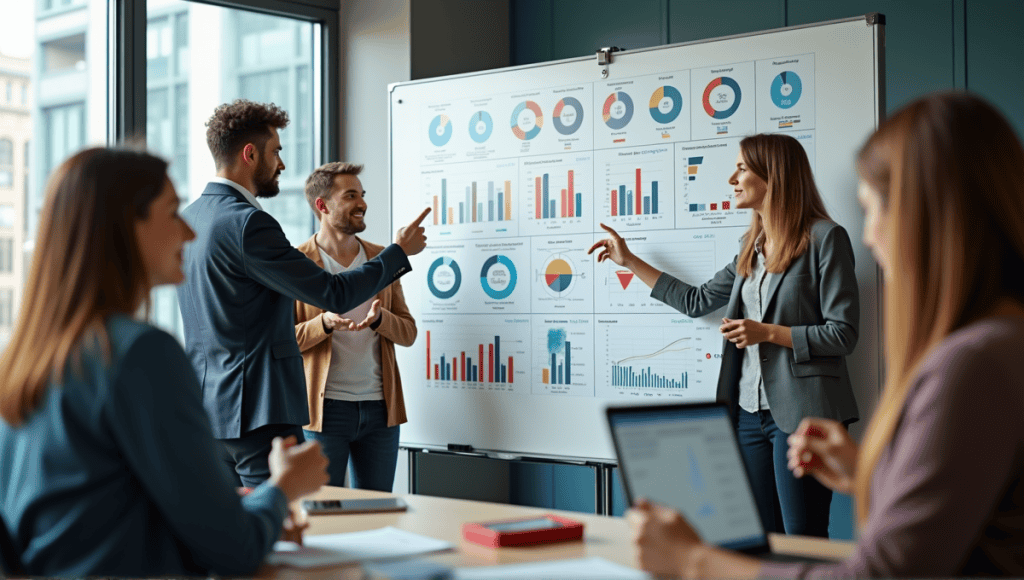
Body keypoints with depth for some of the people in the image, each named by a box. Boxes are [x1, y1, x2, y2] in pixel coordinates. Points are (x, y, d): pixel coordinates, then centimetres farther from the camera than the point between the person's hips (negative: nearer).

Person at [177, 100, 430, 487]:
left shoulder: (189, 218, 12)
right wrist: (400, 251, -1)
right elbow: (335, 294, -14)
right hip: (257, 410, -9)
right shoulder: (247, 223, -17)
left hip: (208, 407, 9)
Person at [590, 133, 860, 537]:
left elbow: (843, 333, -10)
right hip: (750, 410, 7)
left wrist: (767, 332, -13)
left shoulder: (825, 238, -7)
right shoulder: (753, 247, 16)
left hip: (801, 411, -7)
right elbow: (696, 301, 25)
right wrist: (630, 261, 28)